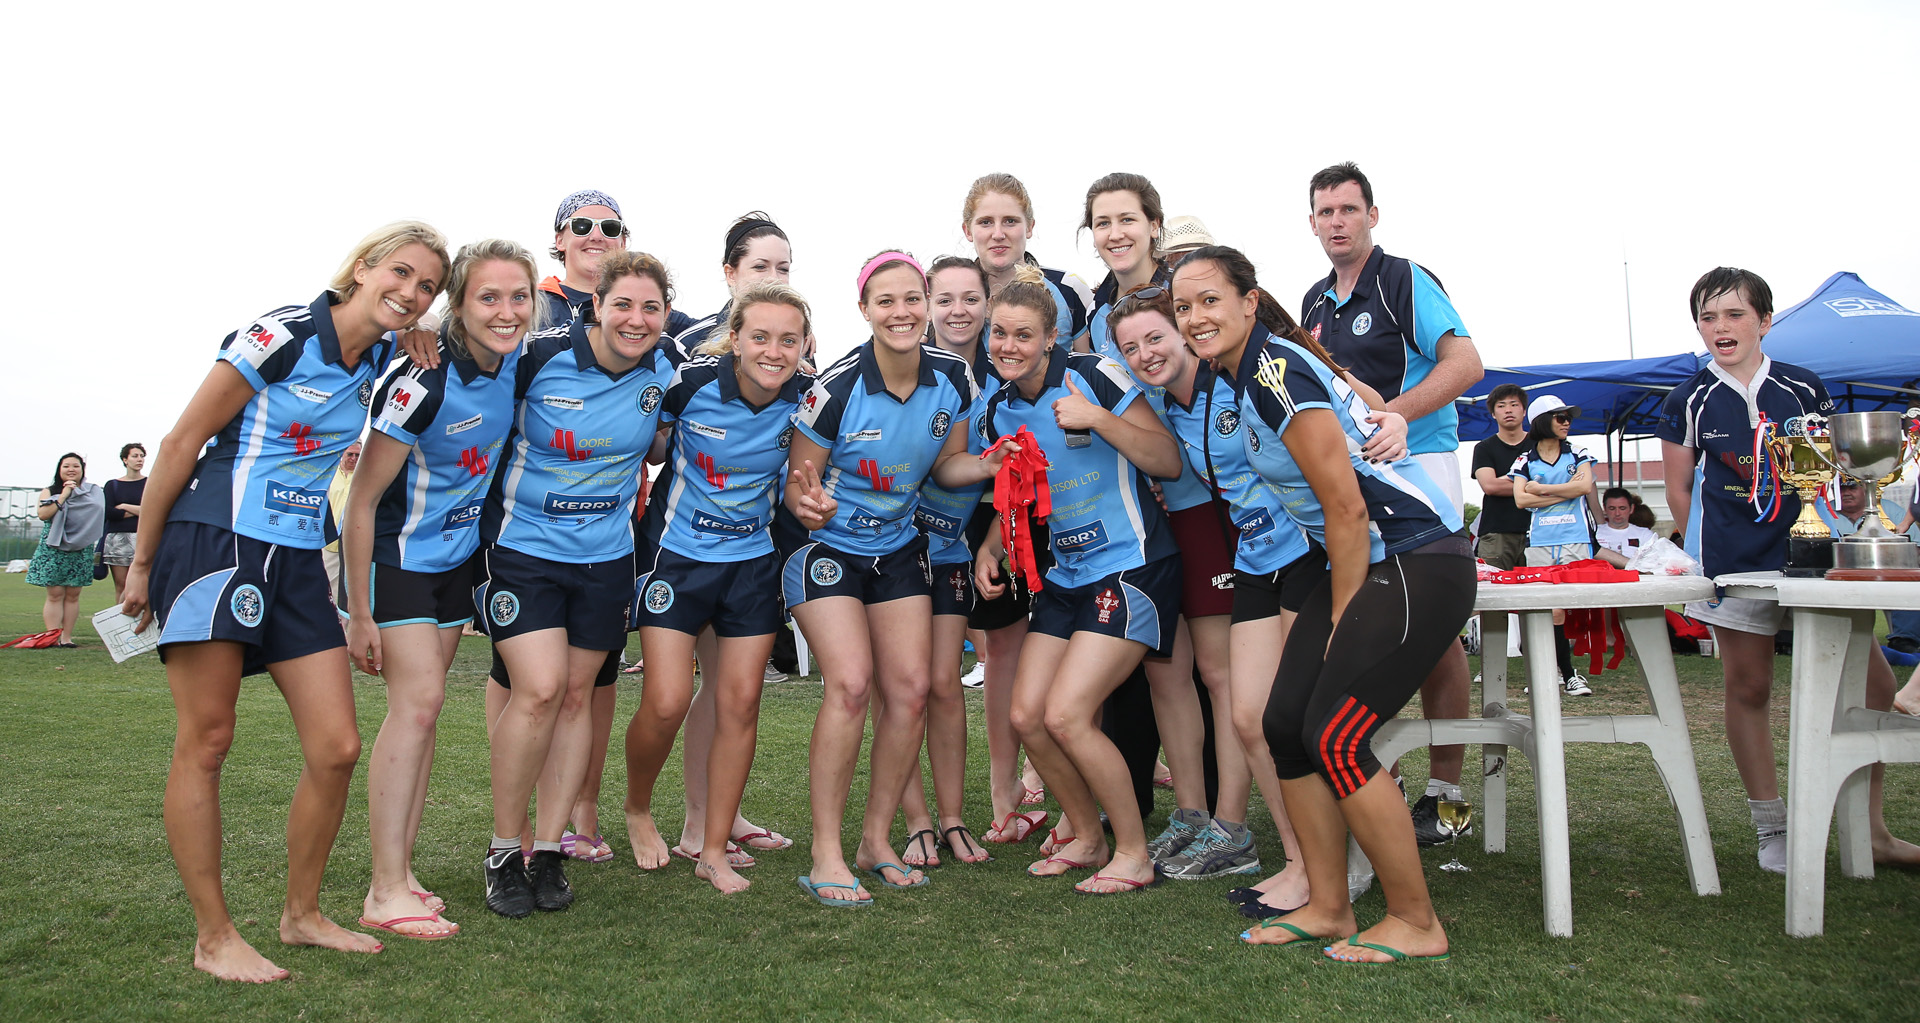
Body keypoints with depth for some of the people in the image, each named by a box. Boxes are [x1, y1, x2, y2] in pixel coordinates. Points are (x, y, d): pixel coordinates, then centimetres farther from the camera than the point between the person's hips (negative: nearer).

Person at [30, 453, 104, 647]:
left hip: (81, 550, 1)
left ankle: (66, 637, 4)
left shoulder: (92, 493, 11)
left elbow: (98, 517, 2)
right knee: (55, 594, -5)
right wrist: (64, 495, -10)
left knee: (73, 595, 1)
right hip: (53, 549, -1)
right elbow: (43, 514, -8)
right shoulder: (50, 492, 9)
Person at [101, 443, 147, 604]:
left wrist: (125, 507, -1)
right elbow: (108, 512, 0)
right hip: (117, 538, 2)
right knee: (121, 586, 0)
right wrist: (137, 511, -2)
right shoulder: (112, 485, 15)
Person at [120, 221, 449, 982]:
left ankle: (301, 914, 20)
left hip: (297, 562, 6)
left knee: (337, 748, 2)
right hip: (213, 543, -6)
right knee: (204, 743, 1)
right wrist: (142, 562, -1)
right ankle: (212, 937, 13)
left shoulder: (383, 362, 7)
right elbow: (182, 442, -6)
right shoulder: (282, 335, -11)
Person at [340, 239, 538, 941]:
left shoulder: (515, 358, -7)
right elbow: (362, 499, -21)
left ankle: (399, 870, 16)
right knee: (418, 701, -14)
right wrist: (359, 614, -18)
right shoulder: (422, 382, -27)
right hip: (397, 551, -6)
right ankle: (386, 894, -7)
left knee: (422, 705, 8)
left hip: (458, 551, 7)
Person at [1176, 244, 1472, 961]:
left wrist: (1341, 625, -10)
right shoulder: (1244, 375, 10)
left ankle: (1416, 923, 6)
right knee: (1286, 722, 5)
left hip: (1419, 565, -9)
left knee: (1335, 736, -10)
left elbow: (1347, 507, -19)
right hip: (1362, 562, 9)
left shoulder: (1278, 372, -18)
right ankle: (1328, 907, 17)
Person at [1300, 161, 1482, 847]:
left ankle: (1444, 789, 5)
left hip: (1417, 460, -6)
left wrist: (1387, 416, -23)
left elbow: (1465, 364, -15)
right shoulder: (1314, 303, 16)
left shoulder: (1406, 281, -4)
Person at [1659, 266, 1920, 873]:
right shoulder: (1689, 402, 0)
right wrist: (1714, 546, 3)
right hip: (1736, 565, -2)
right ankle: (1771, 830, 14)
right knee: (1748, 689, 1)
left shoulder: (1803, 389, 5)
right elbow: (1678, 490, 7)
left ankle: (1869, 830, 13)